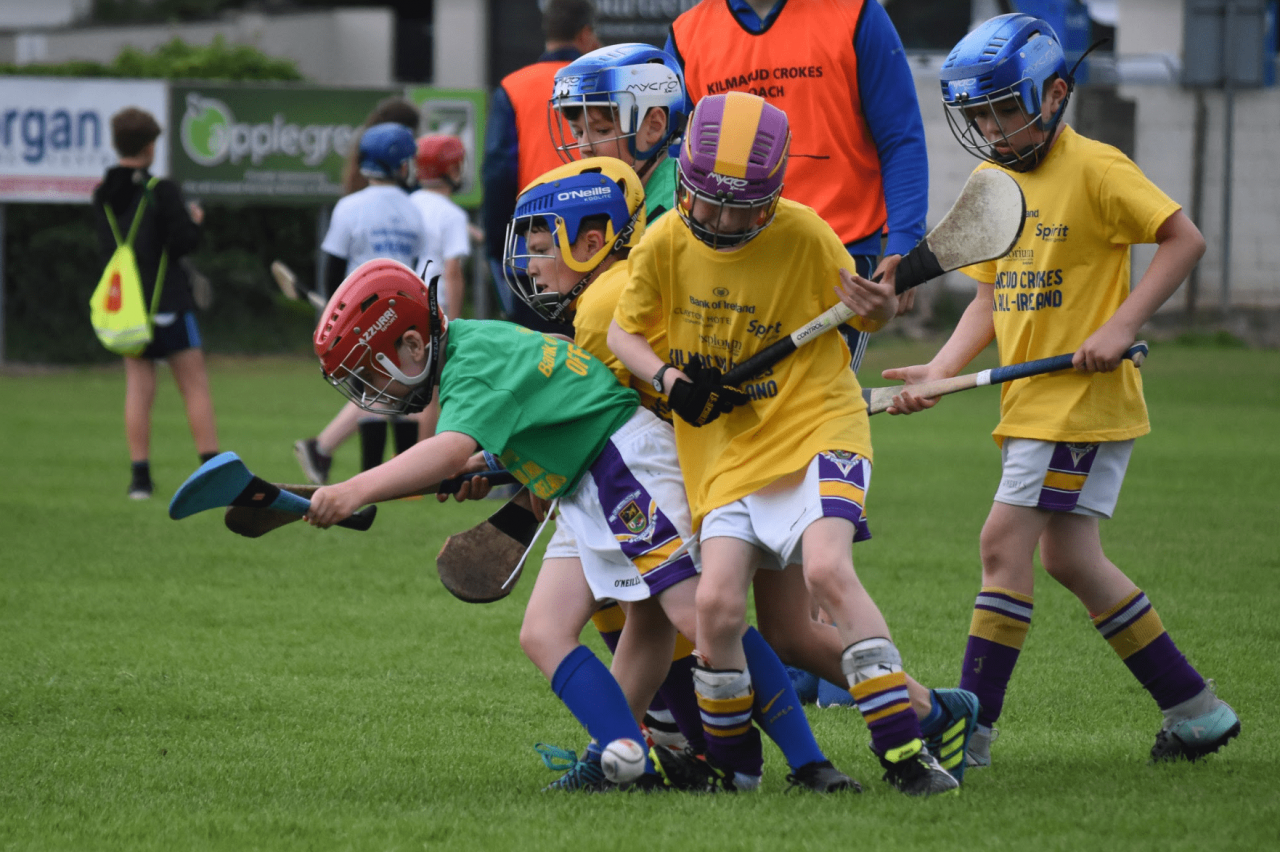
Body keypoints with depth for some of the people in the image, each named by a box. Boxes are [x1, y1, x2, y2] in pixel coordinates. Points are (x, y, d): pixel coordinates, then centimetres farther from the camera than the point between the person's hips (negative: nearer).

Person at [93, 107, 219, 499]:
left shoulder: (103, 194, 4)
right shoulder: (161, 190, -14)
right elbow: (183, 242, -15)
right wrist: (193, 221, 6)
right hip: (167, 300, -5)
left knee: (138, 388, 6)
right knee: (195, 384, 2)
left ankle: (140, 474, 0)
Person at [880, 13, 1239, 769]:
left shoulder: (1093, 168, -11)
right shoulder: (992, 180, 13)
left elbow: (1185, 240, -12)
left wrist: (1121, 325, -19)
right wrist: (938, 371, 1)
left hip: (1085, 395, -9)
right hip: (1030, 401, 9)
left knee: (1006, 542, -12)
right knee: (1070, 558, 11)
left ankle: (972, 726, -8)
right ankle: (1195, 709, 20)